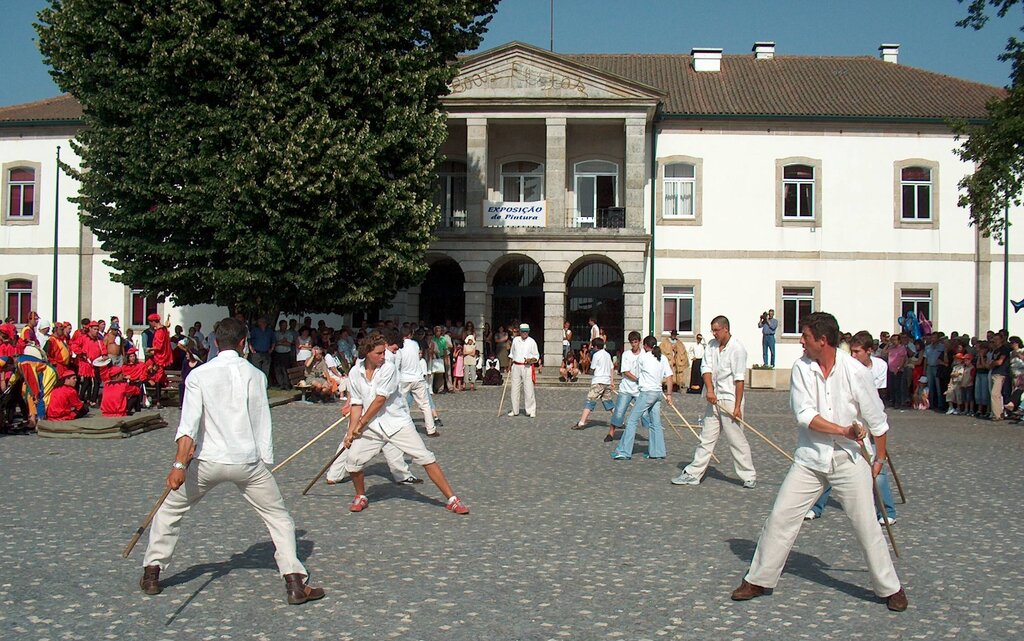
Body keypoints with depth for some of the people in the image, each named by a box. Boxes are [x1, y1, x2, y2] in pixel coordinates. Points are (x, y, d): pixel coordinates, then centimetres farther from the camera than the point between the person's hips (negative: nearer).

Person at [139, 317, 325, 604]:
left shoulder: (199, 375, -2)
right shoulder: (255, 374, 2)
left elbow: (189, 423, -12)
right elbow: (263, 422, 3)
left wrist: (180, 464, -17)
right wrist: (265, 461, 10)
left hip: (208, 461, 0)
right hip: (248, 460, 0)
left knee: (169, 510, 22)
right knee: (279, 517, 11)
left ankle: (151, 575, 25)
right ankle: (295, 583, 1)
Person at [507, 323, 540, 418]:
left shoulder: (532, 342, 1)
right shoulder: (515, 340, 11)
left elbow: (536, 356, 3)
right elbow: (511, 354, 19)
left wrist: (530, 360, -16)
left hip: (527, 367, -3)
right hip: (516, 366, 3)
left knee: (528, 389, -7)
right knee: (514, 389, 4)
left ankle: (531, 411, -2)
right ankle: (515, 411, 14)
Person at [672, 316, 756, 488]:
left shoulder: (737, 349, -11)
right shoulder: (711, 345, 8)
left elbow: (739, 379, -14)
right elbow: (706, 368, 0)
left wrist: (737, 406, -16)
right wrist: (709, 389, -17)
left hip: (730, 400, -6)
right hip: (714, 400, 6)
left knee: (736, 439, -2)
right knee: (706, 438, 10)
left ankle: (749, 477, 10)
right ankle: (693, 474, 13)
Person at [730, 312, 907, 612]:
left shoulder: (855, 371, -11)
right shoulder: (801, 368, -5)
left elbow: (876, 419, 0)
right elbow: (805, 415, -13)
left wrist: (880, 458, 7)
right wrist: (843, 431, -23)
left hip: (849, 459, -2)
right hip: (810, 459, 2)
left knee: (867, 525, 2)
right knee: (780, 517, 1)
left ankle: (890, 587, 22)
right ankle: (757, 579, 14)